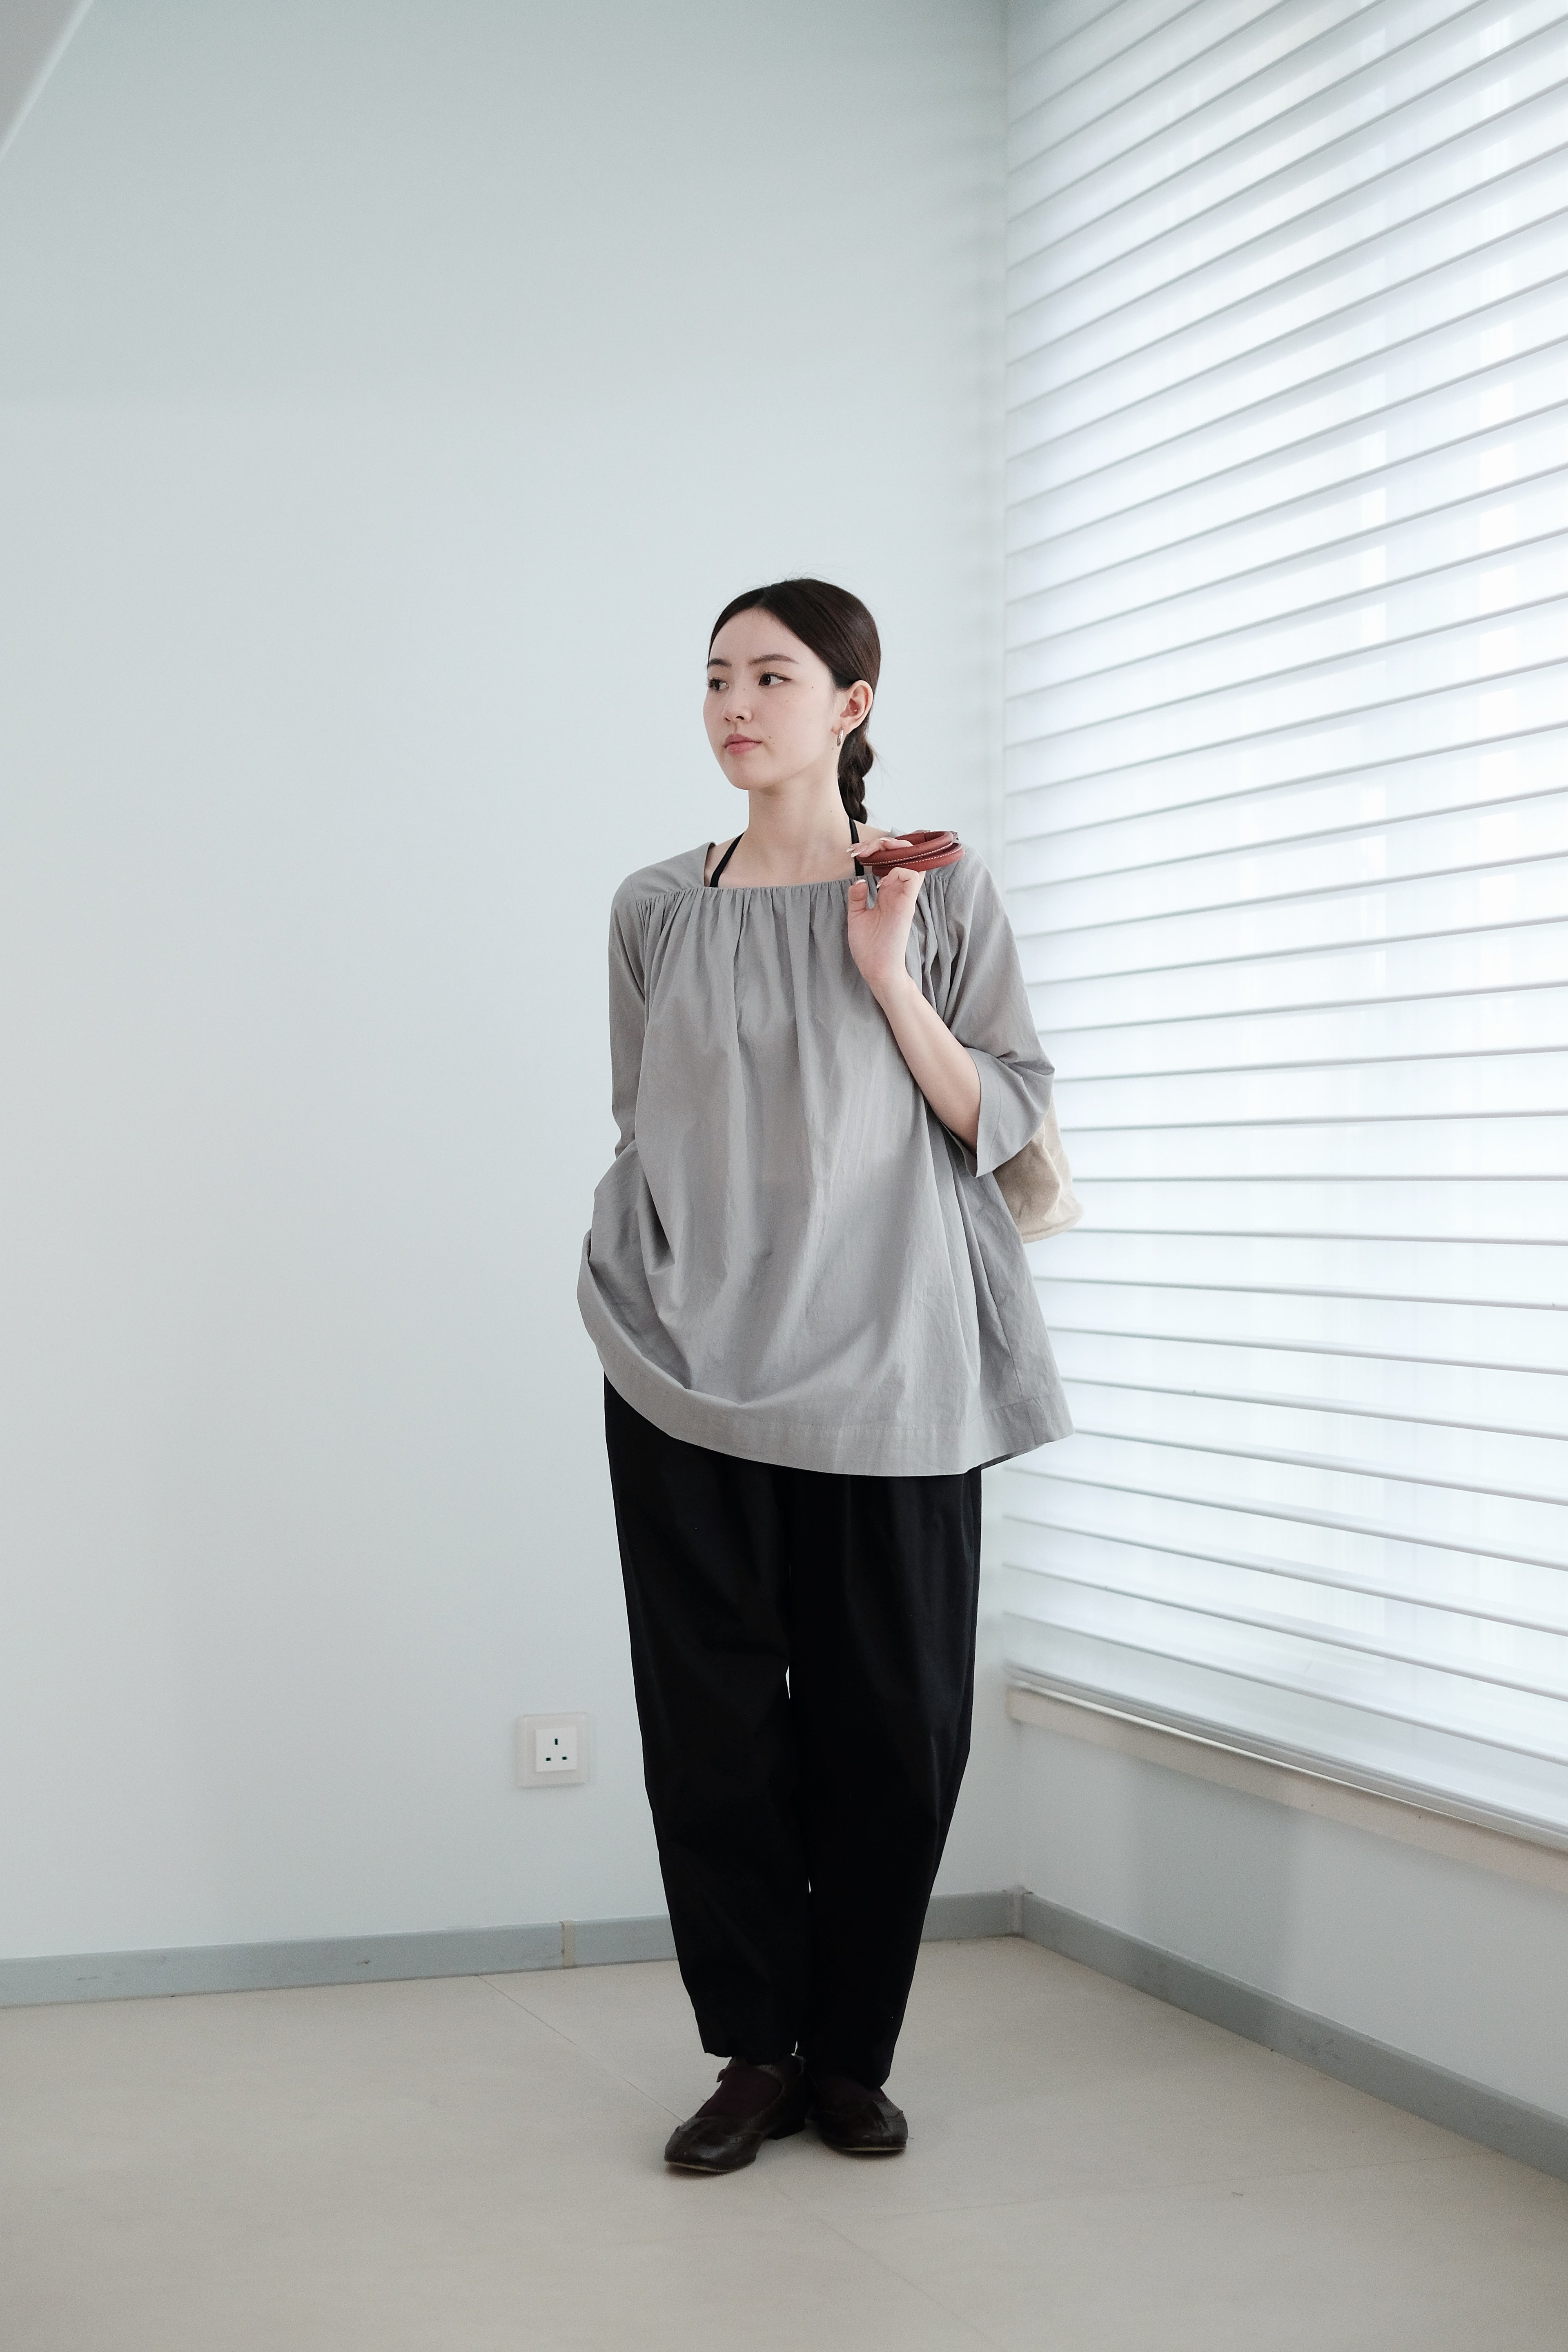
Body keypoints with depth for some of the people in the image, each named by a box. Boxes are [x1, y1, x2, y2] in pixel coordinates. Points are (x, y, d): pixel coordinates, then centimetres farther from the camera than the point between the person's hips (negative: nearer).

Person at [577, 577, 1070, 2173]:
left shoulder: (942, 899, 3)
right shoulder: (657, 912, 8)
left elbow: (1006, 1119, 0)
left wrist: (890, 978, -10)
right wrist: (659, 1292, 13)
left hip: (889, 1369, -1)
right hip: (692, 1368, 2)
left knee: (892, 1723, 2)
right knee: (712, 1717, 1)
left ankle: (851, 2055, 17)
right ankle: (756, 2052, 15)